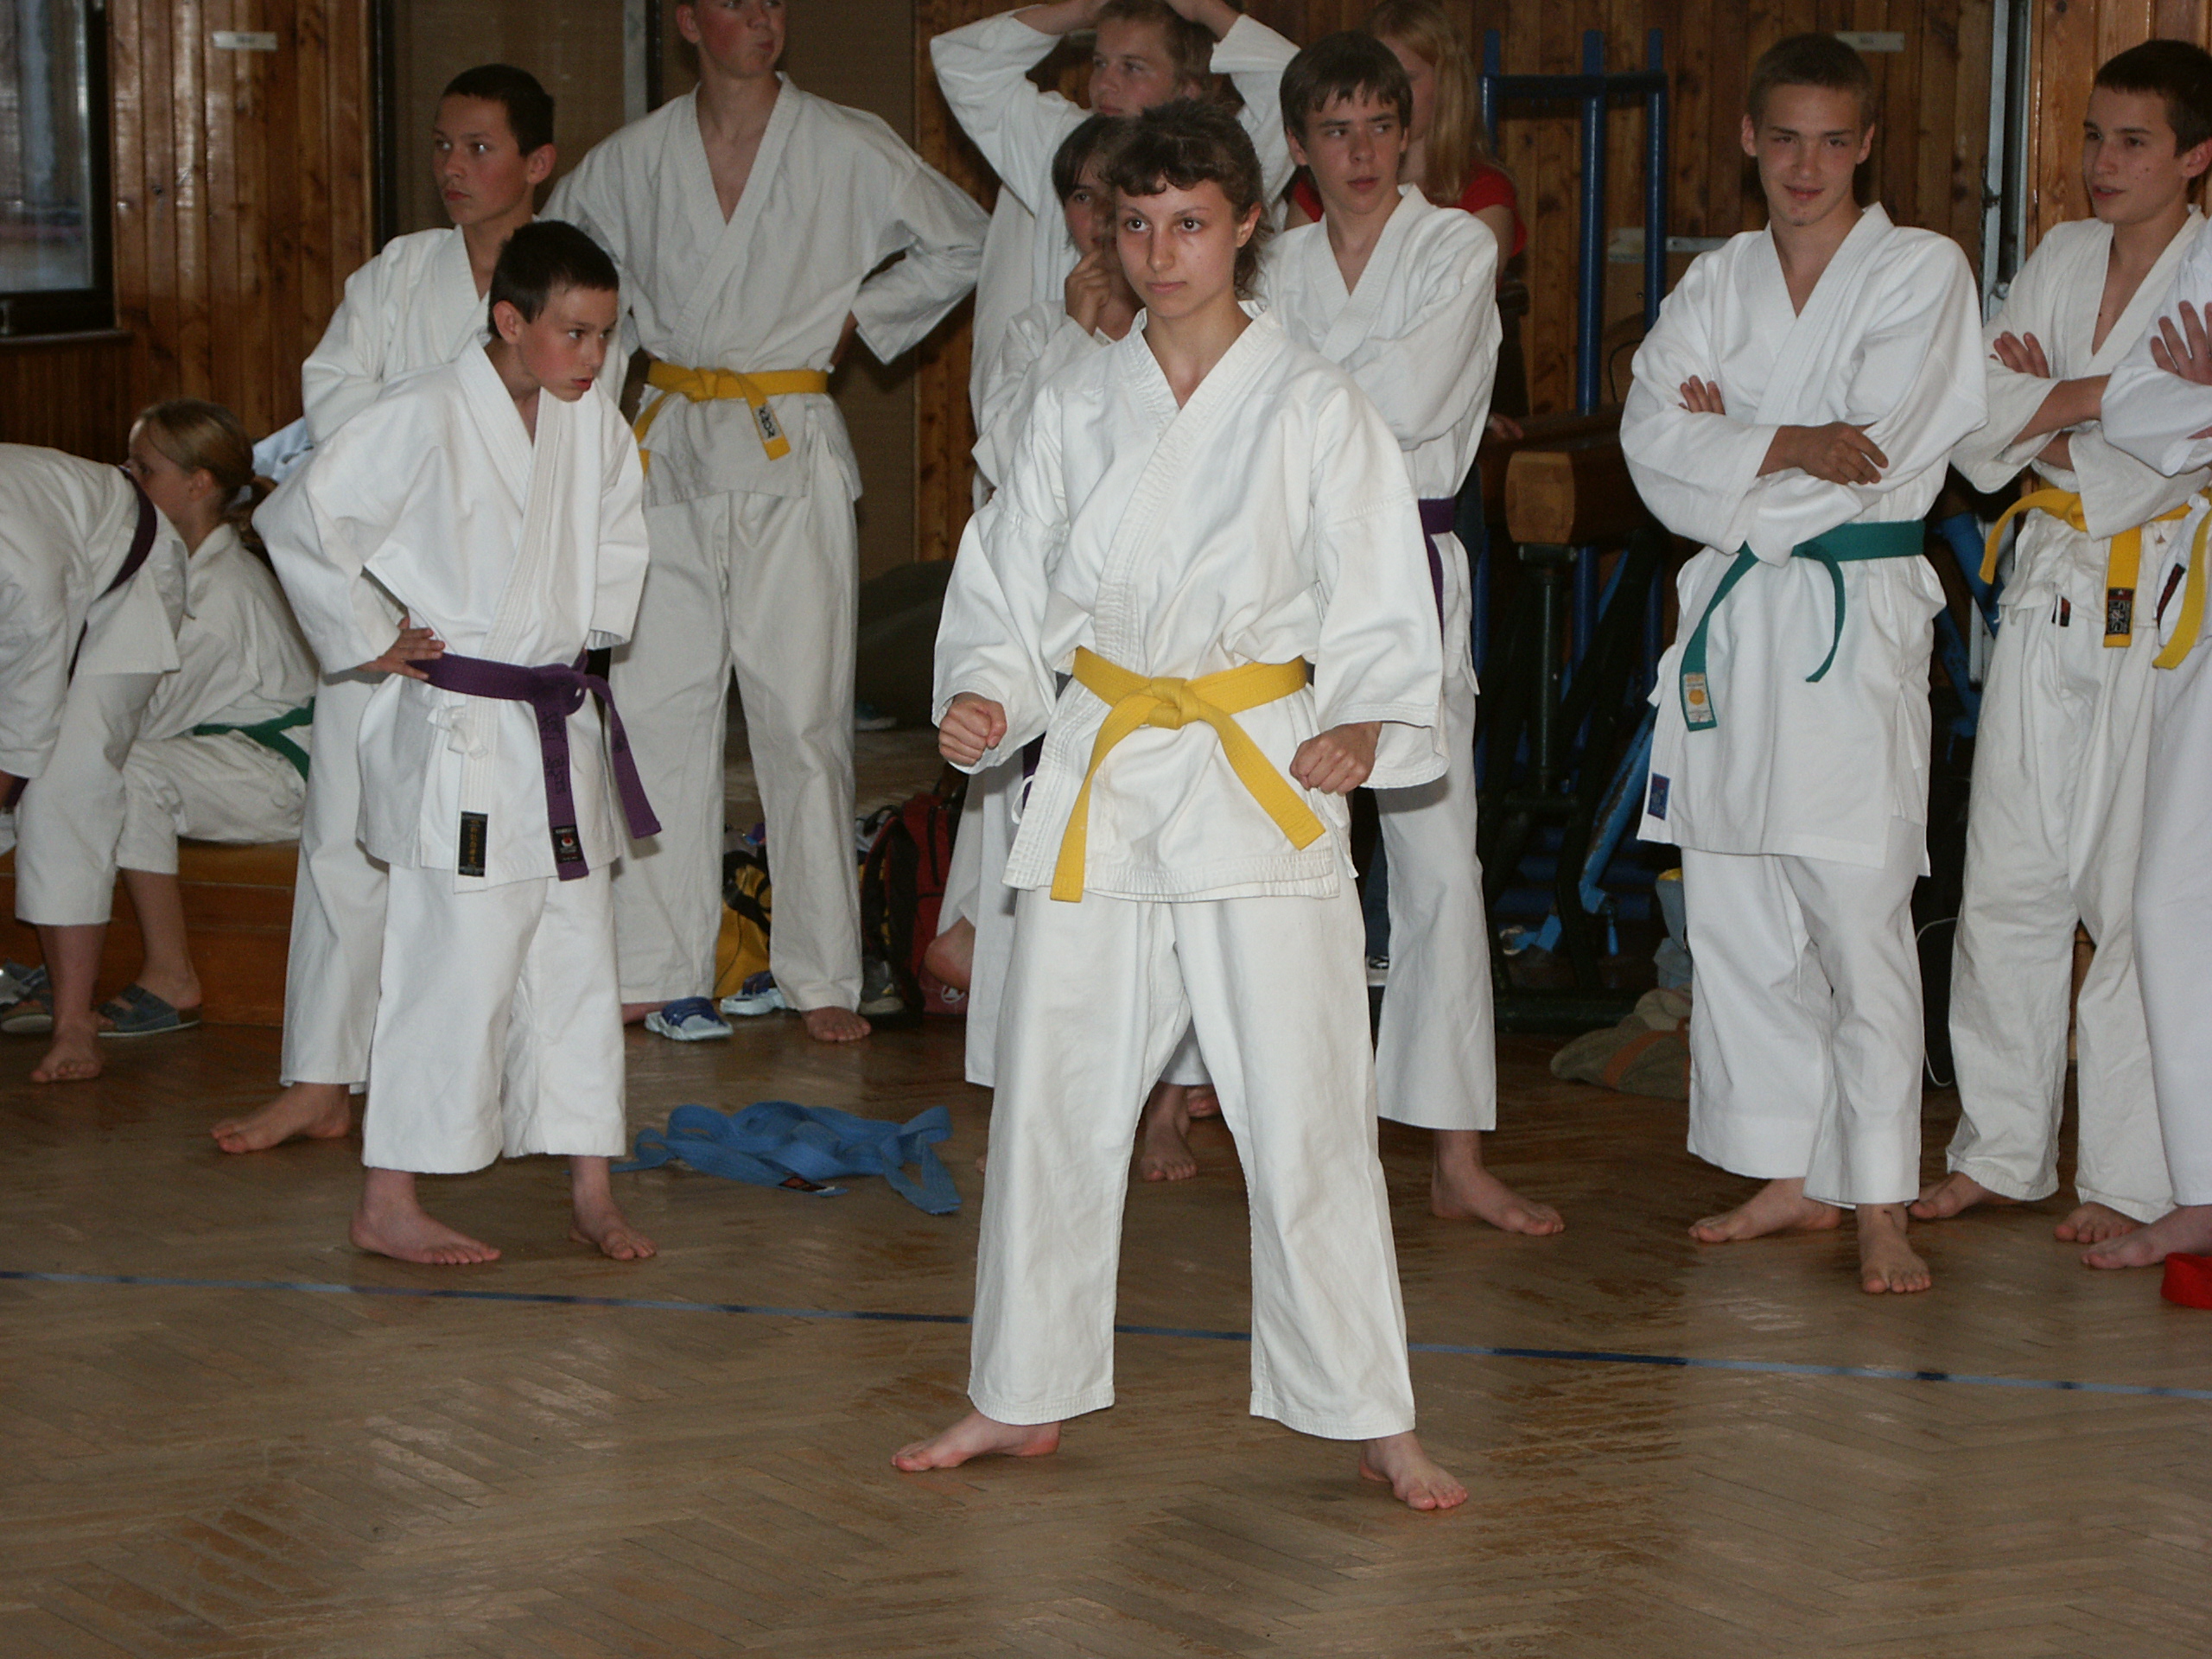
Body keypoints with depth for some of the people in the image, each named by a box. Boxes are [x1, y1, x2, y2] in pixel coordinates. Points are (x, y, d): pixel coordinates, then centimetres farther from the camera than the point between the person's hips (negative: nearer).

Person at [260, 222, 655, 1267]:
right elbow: (299, 517, -16)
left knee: (579, 962, 11)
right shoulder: (427, 418, -15)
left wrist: (593, 629, 13)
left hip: (563, 727, 7)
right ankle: (387, 1205, 5)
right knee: (452, 969, -5)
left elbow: (618, 528, 25)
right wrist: (366, 640, -10)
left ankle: (591, 1192, 19)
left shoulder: (593, 421, 5)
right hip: (457, 736, -7)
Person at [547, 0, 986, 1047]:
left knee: (802, 717, -3)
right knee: (655, 711, 1)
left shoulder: (847, 151, -2)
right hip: (672, 447, 2)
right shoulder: (633, 160, 4)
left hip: (791, 458, -2)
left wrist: (854, 319, 5)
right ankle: (654, 971, 10)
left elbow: (961, 242, 9)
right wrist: (631, 334, 11)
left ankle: (822, 977, 7)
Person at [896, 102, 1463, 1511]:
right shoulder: (1079, 407, 8)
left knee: (1307, 1116, -6)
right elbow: (1012, 586, 12)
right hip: (1100, 784, 4)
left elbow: (1383, 610, -4)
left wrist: (1360, 729, -22)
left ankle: (1378, 1423, 4)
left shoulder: (1315, 410, -2)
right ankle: (1025, 1397, 23)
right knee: (1054, 1104, 8)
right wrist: (983, 697, -7)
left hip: (1263, 786, -4)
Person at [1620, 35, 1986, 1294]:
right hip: (1732, 613, 5)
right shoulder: (1716, 284, 12)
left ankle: (1881, 1205, -2)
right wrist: (1789, 446, -17)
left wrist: (1730, 438, -5)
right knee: (1736, 918, 8)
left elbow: (1883, 454, -11)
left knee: (1859, 920, -8)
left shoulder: (1923, 272, -1)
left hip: (1857, 619, -5)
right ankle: (1791, 1177, 20)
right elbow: (1656, 439, -2)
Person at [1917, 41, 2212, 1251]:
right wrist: (2087, 402, -8)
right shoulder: (2063, 260, 12)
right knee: (2008, 884, 7)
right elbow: (1976, 434, 6)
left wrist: (2047, 414, -8)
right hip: (2048, 598, 5)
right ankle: (2001, 1153, 17)